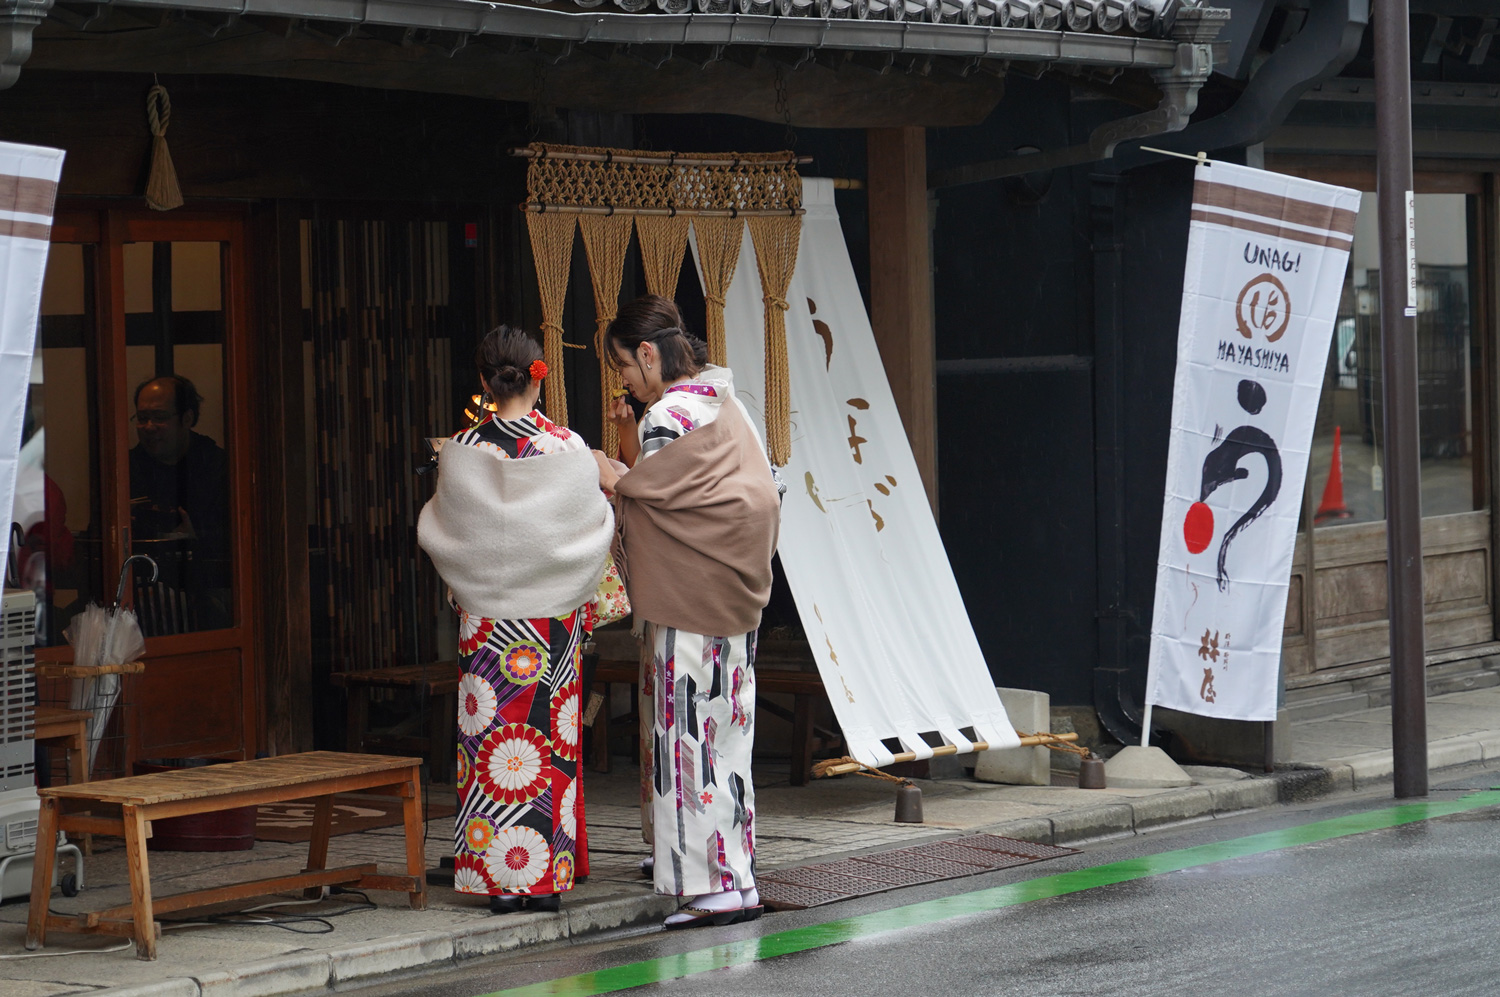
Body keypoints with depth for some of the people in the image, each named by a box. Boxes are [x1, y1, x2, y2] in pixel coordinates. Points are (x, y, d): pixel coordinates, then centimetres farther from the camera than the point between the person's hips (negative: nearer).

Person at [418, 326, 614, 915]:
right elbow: (595, 531, 0)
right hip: (553, 618, 1)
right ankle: (548, 875, 8)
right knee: (550, 738, 7)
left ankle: (500, 875, 6)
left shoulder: (462, 453, -9)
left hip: (486, 619, 0)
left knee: (493, 740, 6)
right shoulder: (568, 451, -8)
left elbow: (439, 534, -1)